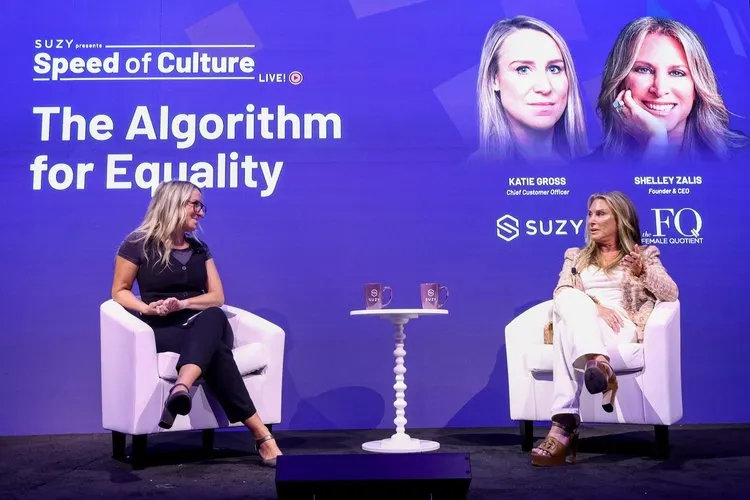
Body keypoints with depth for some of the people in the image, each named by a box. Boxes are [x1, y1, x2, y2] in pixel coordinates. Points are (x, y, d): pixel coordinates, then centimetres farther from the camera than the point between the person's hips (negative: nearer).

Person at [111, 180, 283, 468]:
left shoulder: (200, 249, 18)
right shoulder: (138, 244, 3)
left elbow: (217, 297, 10)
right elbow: (119, 292, 5)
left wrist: (183, 304, -12)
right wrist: (148, 308, -17)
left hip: (203, 325, 4)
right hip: (162, 330, -3)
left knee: (213, 316, -38)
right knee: (215, 350, -38)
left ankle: (181, 389, -67)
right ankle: (261, 436, -51)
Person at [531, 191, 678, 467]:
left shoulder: (645, 255, 22)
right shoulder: (575, 256, 28)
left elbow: (671, 293, 6)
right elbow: (562, 293, 7)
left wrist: (643, 271, -12)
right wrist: (595, 305, -13)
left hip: (621, 327, -2)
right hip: (577, 323, 2)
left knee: (570, 335, -40)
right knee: (570, 299, -39)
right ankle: (599, 365, -63)